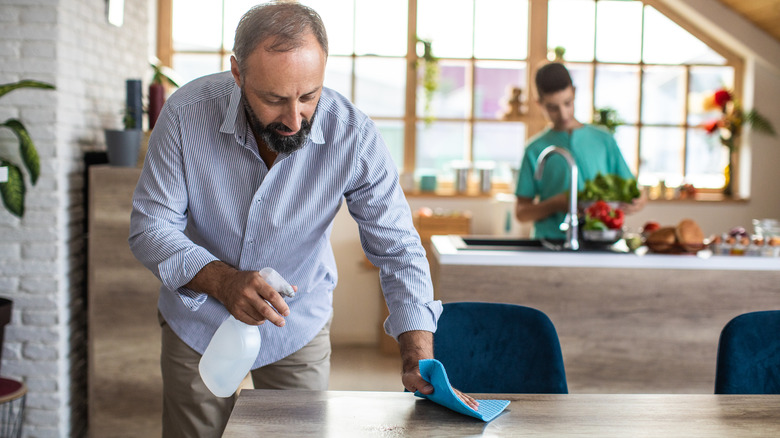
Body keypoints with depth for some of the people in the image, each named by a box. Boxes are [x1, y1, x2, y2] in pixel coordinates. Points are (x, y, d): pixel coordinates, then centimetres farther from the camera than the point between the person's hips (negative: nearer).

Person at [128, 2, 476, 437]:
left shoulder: (354, 135, -25)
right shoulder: (187, 113, -24)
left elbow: (397, 249, -19)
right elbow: (150, 227, -17)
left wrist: (419, 360, -32)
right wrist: (222, 281, -36)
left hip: (300, 326, 0)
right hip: (198, 321, 1)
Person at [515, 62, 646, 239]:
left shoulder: (604, 140, 13)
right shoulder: (536, 150, 8)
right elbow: (521, 212, 6)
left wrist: (637, 202, -8)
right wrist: (556, 204, -10)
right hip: (550, 246, -1)